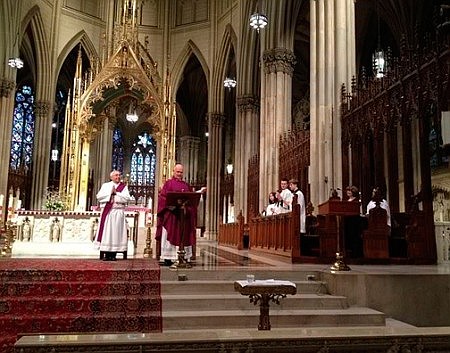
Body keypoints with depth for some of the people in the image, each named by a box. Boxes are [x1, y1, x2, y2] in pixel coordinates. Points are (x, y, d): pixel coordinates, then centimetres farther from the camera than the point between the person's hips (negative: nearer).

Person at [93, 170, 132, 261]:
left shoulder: (124, 187, 10)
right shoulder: (105, 185, 13)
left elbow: (127, 198, -3)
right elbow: (99, 196, 1)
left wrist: (116, 193, -8)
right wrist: (110, 193, -7)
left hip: (118, 212, 0)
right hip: (107, 211, 0)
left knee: (116, 232, -2)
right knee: (106, 231, -4)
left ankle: (113, 254, 0)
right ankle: (105, 254, -1)